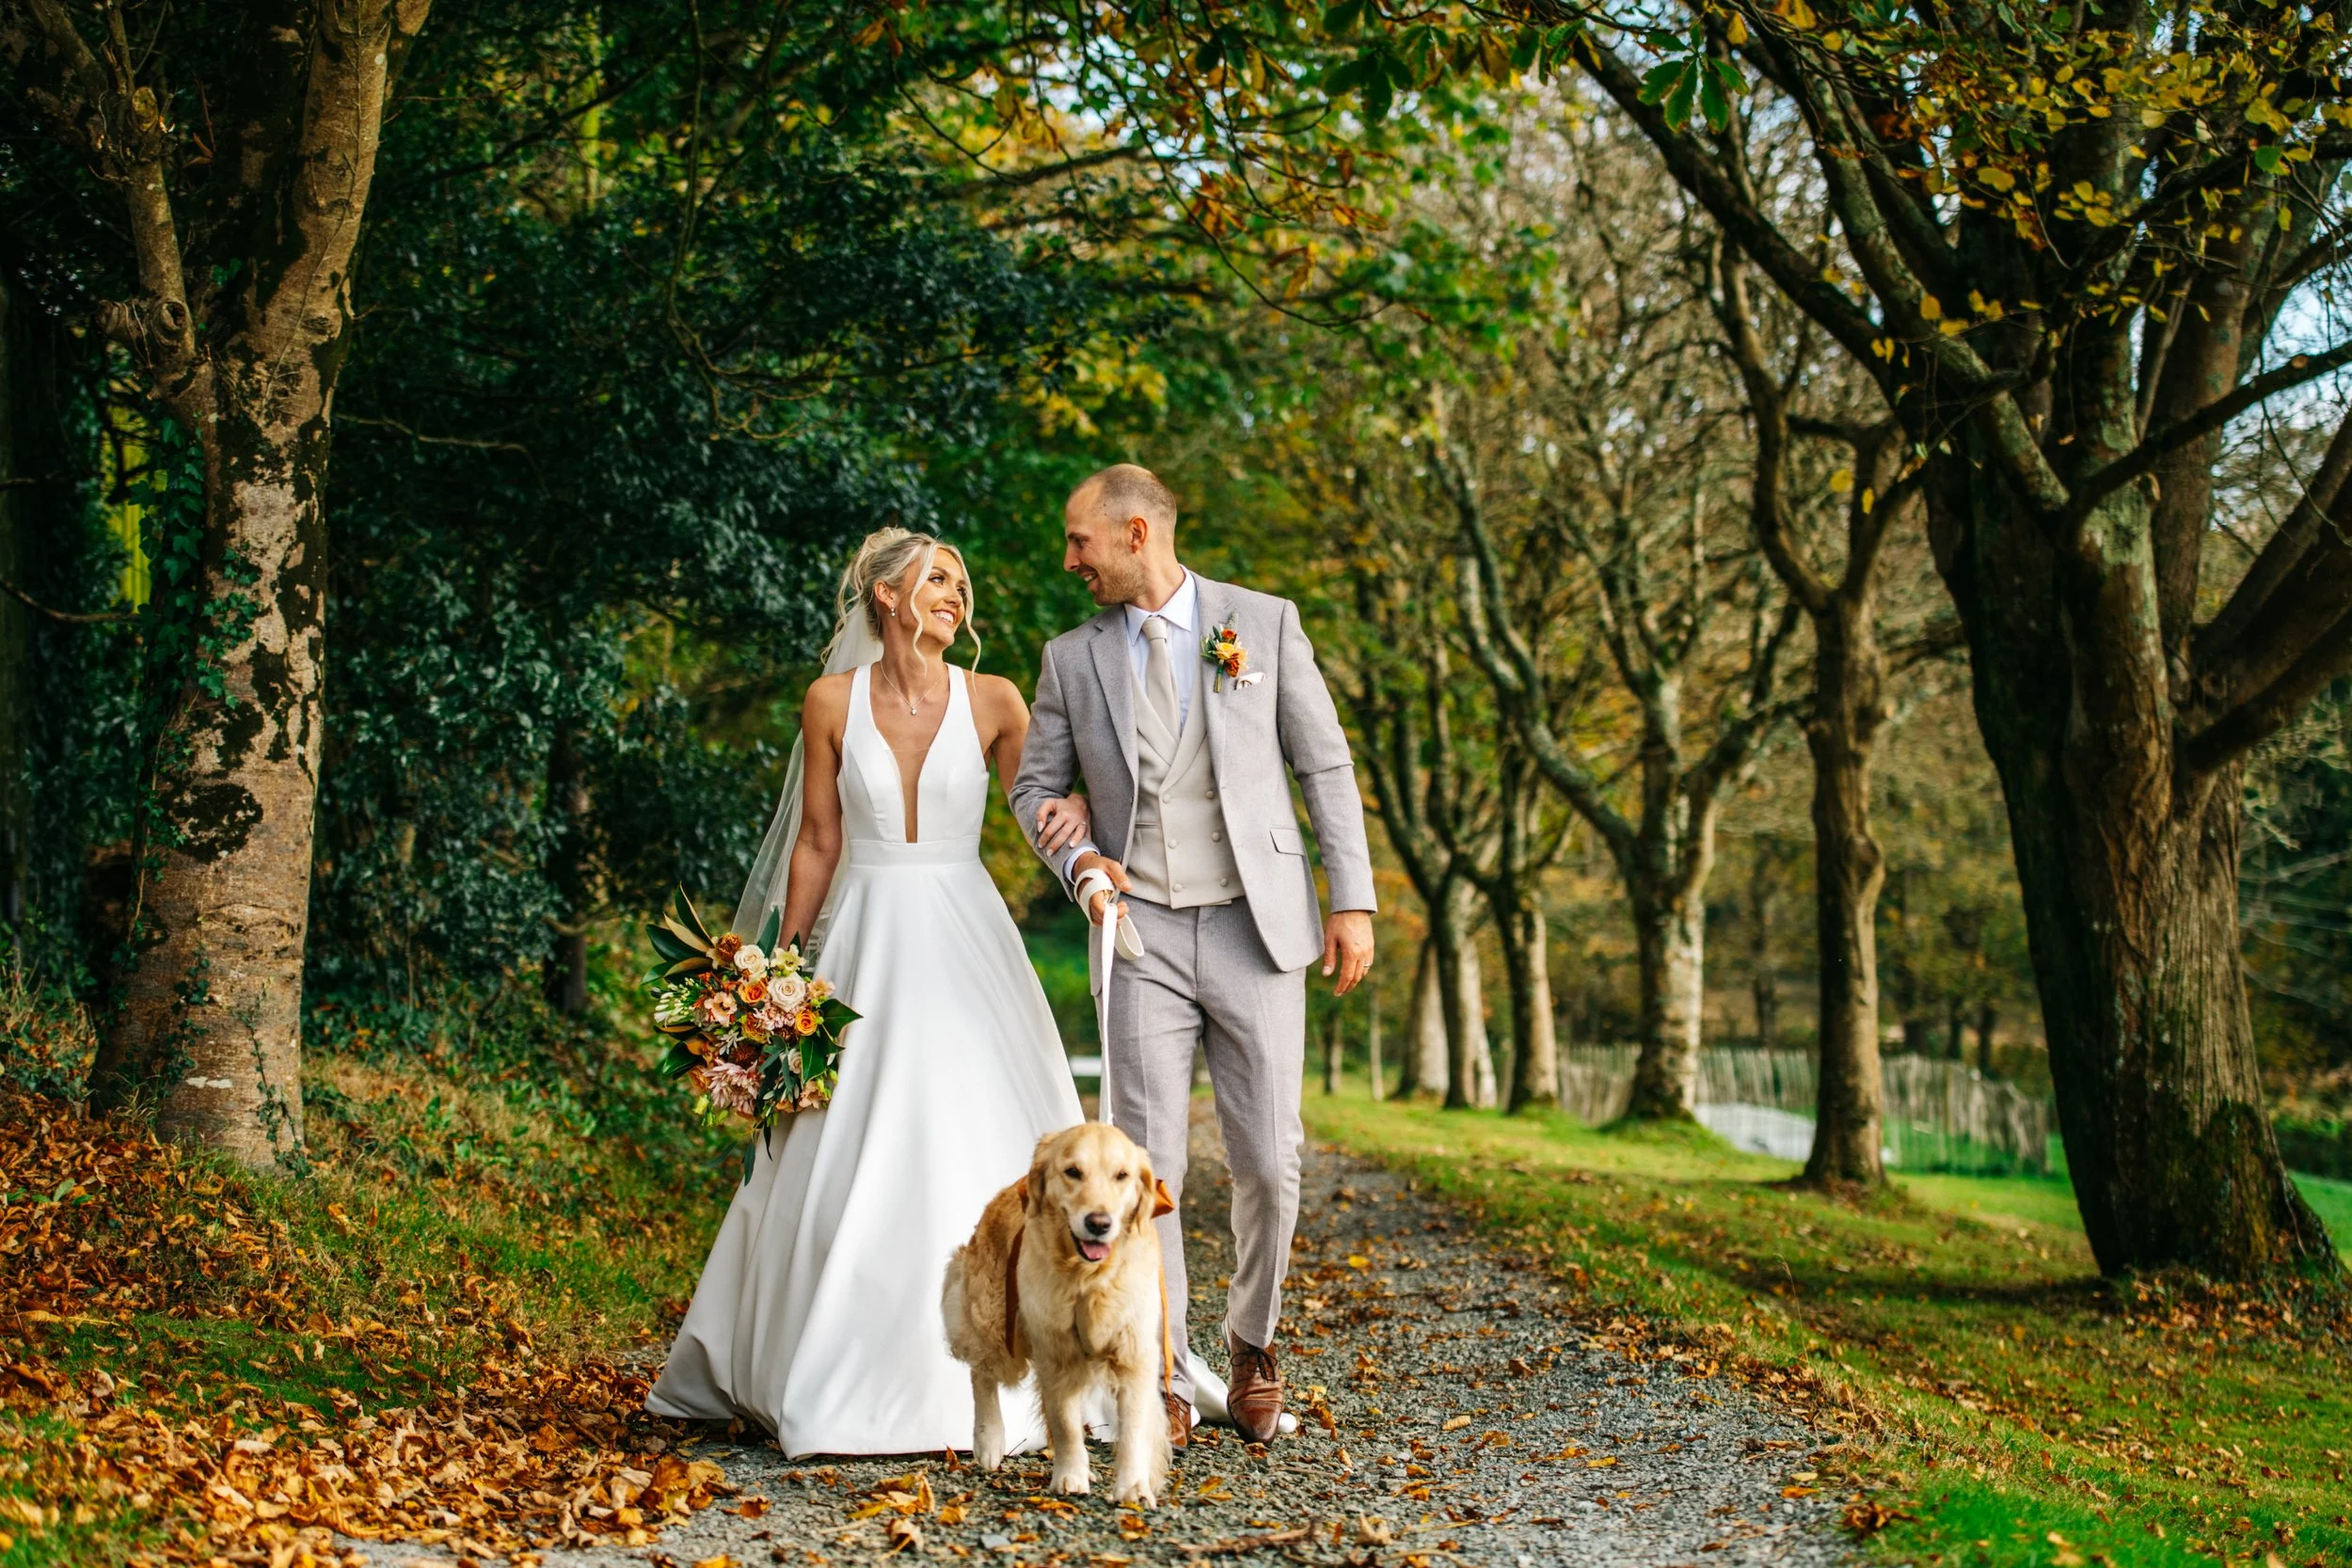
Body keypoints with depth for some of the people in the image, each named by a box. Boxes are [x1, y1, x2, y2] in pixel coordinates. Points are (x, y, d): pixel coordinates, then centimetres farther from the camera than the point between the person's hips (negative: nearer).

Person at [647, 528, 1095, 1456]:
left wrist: (1076, 808, -12)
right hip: (867, 942, 0)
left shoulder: (992, 703, 1)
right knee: (850, 1163, 0)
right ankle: (846, 1377, 12)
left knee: (976, 1158, -3)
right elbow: (817, 846, 5)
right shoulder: (833, 703, 1)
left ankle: (973, 1376, 6)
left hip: (964, 944, 0)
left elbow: (1043, 804, 12)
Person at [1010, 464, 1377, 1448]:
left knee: (1268, 1162, -1)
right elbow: (1035, 786, 14)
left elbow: (1325, 766, 5)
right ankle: (1164, 1382, 5)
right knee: (1148, 1167, -4)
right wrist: (1078, 861, -6)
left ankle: (1251, 1343, 24)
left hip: (1258, 927, -1)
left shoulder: (1264, 624, 3)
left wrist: (1352, 899, -1)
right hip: (1143, 934, 1)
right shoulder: (1073, 658, 8)